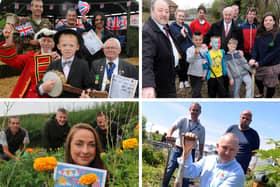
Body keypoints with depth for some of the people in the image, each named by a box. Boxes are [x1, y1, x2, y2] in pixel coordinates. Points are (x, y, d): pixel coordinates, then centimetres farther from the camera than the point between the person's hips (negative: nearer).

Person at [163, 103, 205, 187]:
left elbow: (201, 143, 12)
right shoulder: (183, 120, 0)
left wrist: (200, 155, 7)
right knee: (169, 169, -6)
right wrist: (169, 135, -35)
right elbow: (173, 127, -15)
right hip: (178, 149, -2)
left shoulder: (201, 128, 7)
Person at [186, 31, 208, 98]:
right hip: (192, 73, 1)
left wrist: (205, 74, 0)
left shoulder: (205, 50, -2)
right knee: (194, 90, 14)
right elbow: (189, 60, -19)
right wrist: (195, 54, -33)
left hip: (201, 74, -1)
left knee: (196, 92, -9)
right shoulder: (190, 49, -5)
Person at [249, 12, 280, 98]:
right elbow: (255, 47, -1)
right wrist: (253, 58, -21)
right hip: (259, 65, 5)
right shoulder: (259, 34, 2)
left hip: (272, 65, -5)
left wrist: (260, 63, -20)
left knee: (270, 85, 6)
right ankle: (261, 93, 51)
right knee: (258, 79, 21)